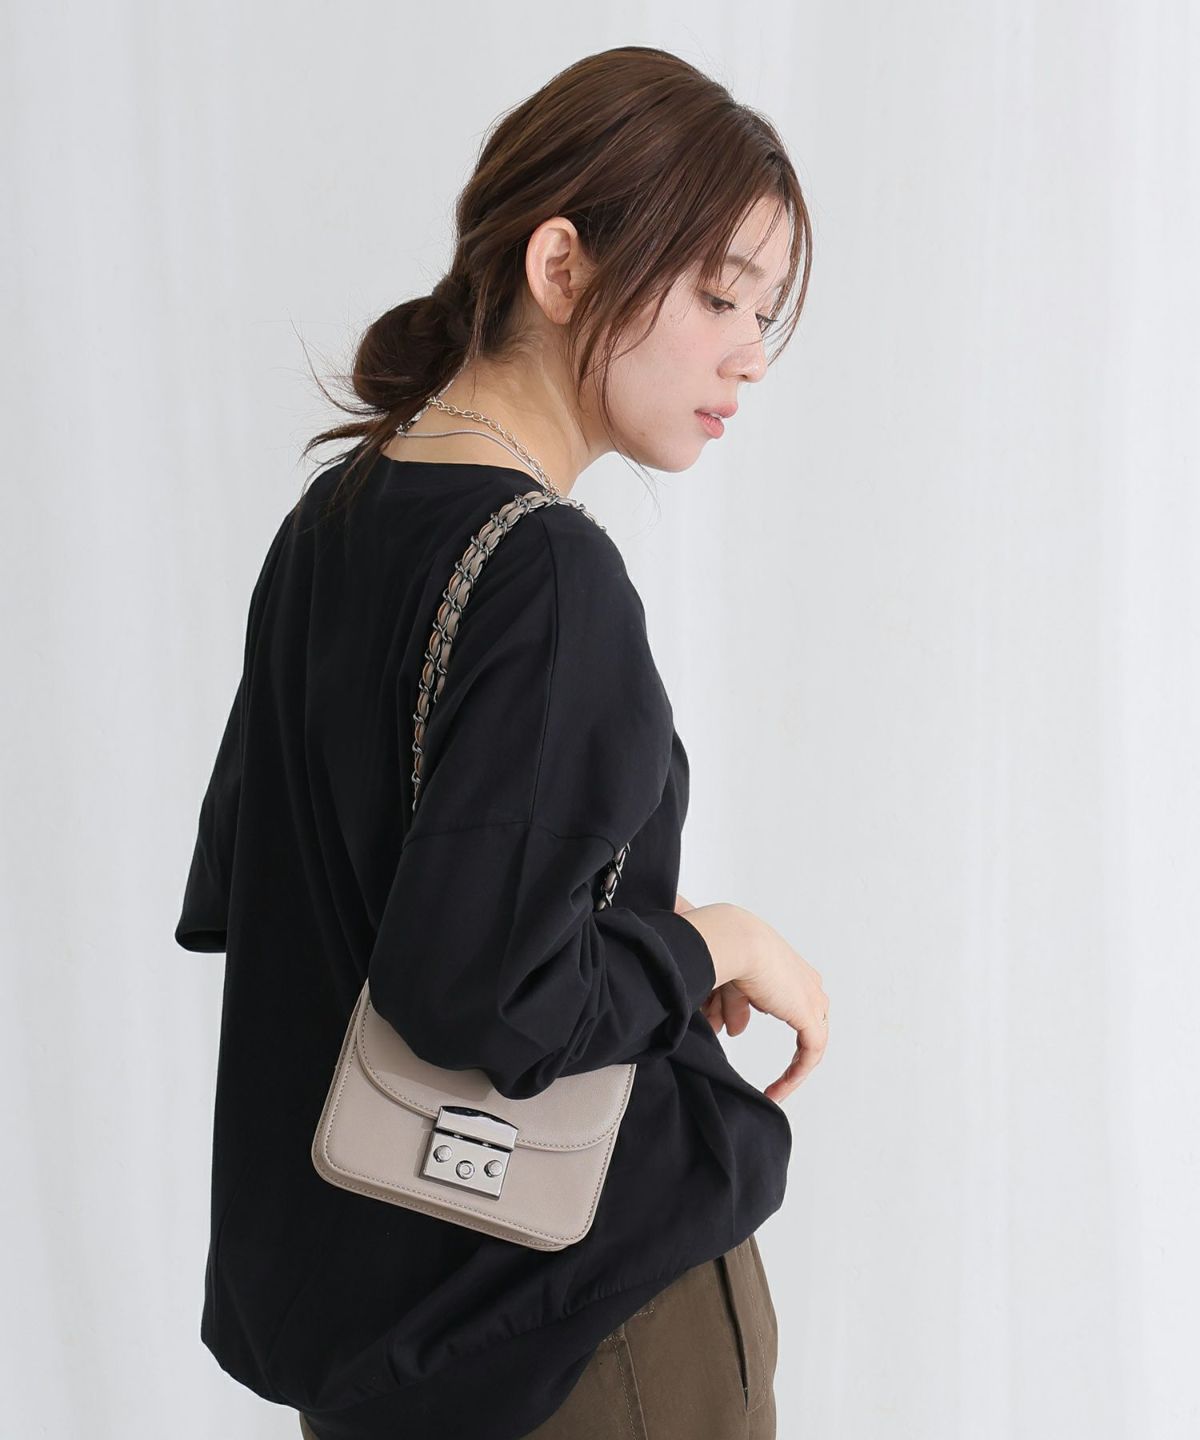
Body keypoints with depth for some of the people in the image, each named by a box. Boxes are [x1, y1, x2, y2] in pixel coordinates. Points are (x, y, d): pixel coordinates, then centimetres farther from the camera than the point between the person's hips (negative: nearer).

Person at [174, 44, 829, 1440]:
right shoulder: (544, 571, -24)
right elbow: (479, 995, -29)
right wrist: (713, 942, -13)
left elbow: (226, 891, 9)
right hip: (581, 1294, -8)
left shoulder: (329, 521, 2)